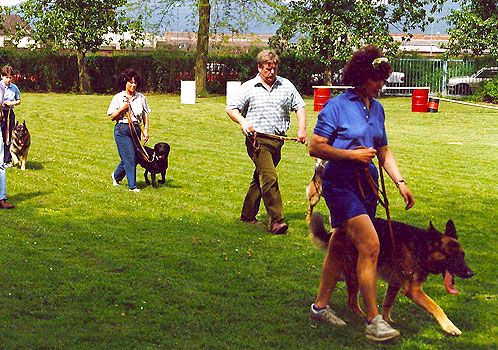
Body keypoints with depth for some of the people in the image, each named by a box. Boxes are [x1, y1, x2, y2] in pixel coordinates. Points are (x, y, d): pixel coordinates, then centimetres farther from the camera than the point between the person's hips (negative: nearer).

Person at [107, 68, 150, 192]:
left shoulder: (141, 97, 7)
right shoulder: (118, 97, -2)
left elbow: (145, 115, 11)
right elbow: (112, 117, -1)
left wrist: (146, 130, 2)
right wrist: (122, 109, -15)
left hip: (136, 130, 4)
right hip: (122, 130, -4)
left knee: (131, 158, 9)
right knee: (129, 157, -9)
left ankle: (116, 175, 36)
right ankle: (132, 186, -2)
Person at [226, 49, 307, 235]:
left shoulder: (286, 86, 11)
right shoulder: (248, 87, 3)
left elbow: (299, 106, 16)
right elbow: (231, 108, 4)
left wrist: (302, 129, 2)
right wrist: (243, 122, -15)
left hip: (277, 140, 4)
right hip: (257, 139, -4)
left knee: (260, 178, 13)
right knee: (269, 178, -17)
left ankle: (247, 215, 26)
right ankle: (276, 220, -19)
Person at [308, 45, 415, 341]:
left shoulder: (377, 108, 11)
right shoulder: (337, 106, -10)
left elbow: (384, 151, 17)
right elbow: (315, 148, -12)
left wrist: (400, 182, 6)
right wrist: (352, 154, -15)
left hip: (366, 184, 7)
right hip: (340, 183, -7)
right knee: (370, 245, -16)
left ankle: (321, 306, 28)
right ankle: (374, 320, -11)